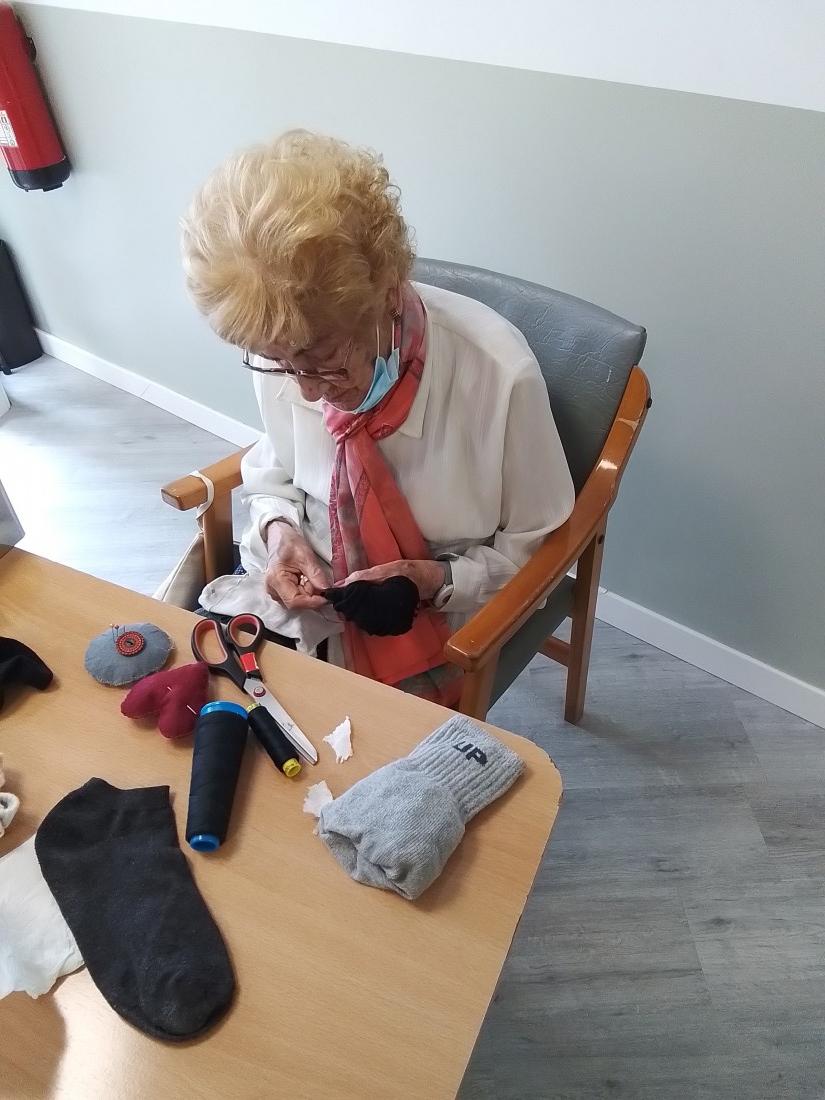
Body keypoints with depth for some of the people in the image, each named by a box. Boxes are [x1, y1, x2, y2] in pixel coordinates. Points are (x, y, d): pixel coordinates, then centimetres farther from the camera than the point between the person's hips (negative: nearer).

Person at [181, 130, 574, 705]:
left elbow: (533, 547, -10)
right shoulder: (284, 349, -15)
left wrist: (438, 580, -25)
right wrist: (279, 528, -15)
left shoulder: (497, 376, -26)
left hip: (431, 623, -2)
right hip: (302, 590, 3)